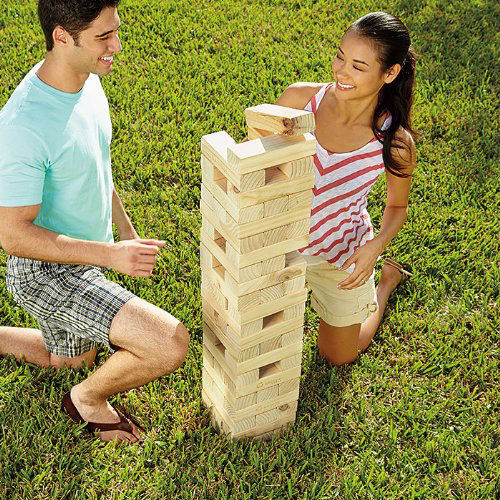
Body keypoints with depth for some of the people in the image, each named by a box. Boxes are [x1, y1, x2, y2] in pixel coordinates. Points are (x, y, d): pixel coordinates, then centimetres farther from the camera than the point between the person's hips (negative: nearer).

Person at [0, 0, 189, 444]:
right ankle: (89, 398, 7)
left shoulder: (87, 79, -4)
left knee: (71, 358, 32)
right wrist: (111, 255, -30)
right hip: (46, 271, -9)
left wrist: (127, 230, 18)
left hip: (81, 257, 9)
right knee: (170, 344, -22)